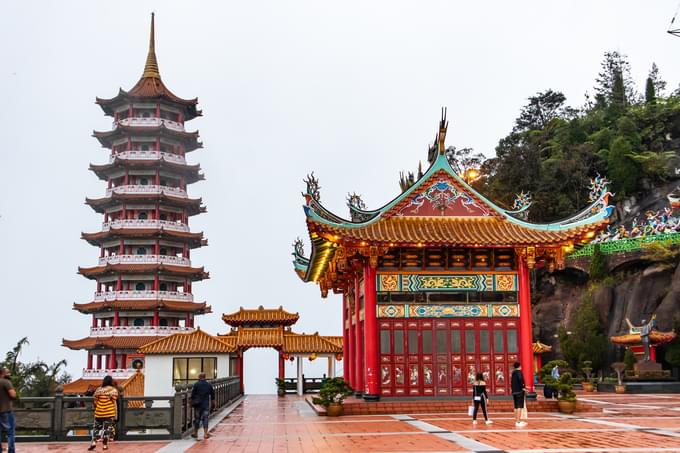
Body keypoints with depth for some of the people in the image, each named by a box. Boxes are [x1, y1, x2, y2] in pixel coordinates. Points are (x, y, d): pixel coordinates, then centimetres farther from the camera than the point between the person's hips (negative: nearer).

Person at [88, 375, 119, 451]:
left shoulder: (98, 390, 3)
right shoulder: (114, 390, -3)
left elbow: (95, 402, 8)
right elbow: (114, 403, -4)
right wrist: (116, 415, 3)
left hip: (99, 413, 2)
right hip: (109, 413, -2)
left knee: (96, 427, 15)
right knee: (107, 428, 3)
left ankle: (94, 442, 3)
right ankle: (105, 445, 4)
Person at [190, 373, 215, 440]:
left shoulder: (196, 384, -5)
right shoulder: (209, 385, 5)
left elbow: (192, 395, -5)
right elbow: (212, 396, 9)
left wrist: (192, 403, 4)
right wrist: (213, 404, 17)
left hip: (198, 404, -2)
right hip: (206, 404, 2)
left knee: (197, 418, 9)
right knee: (205, 418, 2)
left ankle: (195, 433, 20)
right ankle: (205, 433, -9)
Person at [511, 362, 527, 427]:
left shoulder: (513, 373, 16)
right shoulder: (519, 372, -9)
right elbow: (520, 380, -23)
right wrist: (523, 387, -14)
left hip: (514, 392, 9)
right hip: (519, 391, -9)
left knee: (516, 407, 14)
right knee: (519, 407, -9)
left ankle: (517, 421, 20)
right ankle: (518, 422, -13)